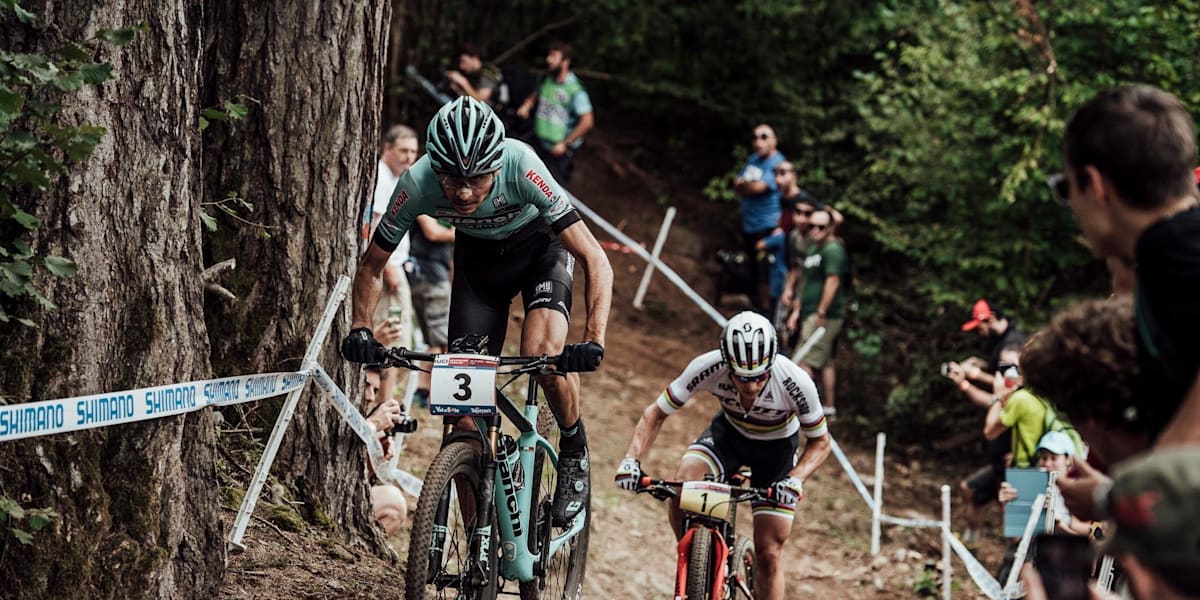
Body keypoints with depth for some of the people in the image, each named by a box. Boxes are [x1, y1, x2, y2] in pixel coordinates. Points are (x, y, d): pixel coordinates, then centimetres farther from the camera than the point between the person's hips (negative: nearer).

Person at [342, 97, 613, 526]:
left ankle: (574, 451, 1)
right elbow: (372, 265, -13)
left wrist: (594, 341, -48)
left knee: (544, 354, -29)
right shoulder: (418, 184, -31)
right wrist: (359, 329, -28)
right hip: (478, 254, 3)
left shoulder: (522, 167, -39)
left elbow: (595, 259, -37)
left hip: (540, 245, -3)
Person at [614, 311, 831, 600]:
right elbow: (656, 413, -20)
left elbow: (819, 441, -18)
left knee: (768, 552, -5)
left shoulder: (794, 382, -34)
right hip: (728, 433, 1)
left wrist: (795, 479, -37)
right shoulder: (708, 367, -32)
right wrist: (632, 459, -35)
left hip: (776, 448, -1)